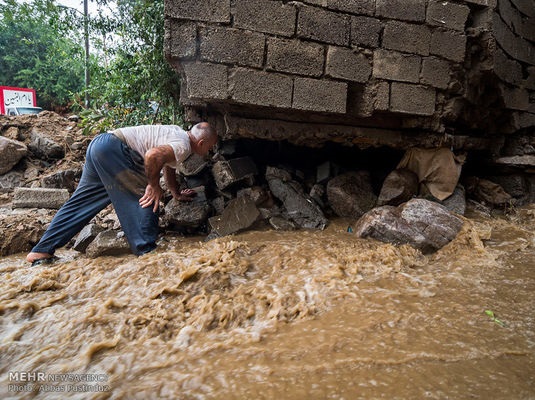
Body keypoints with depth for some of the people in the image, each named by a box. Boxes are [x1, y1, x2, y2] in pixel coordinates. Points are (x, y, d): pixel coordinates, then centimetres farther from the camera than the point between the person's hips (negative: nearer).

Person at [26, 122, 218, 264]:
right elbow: (153, 155, -30)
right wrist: (154, 185, -16)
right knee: (146, 197, -6)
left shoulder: (177, 134, 21)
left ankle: (41, 251, 15)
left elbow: (168, 166, 33)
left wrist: (177, 194, 40)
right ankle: (146, 250, -4)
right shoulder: (183, 146, -11)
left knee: (81, 202, 11)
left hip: (99, 144, 10)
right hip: (112, 148, -10)